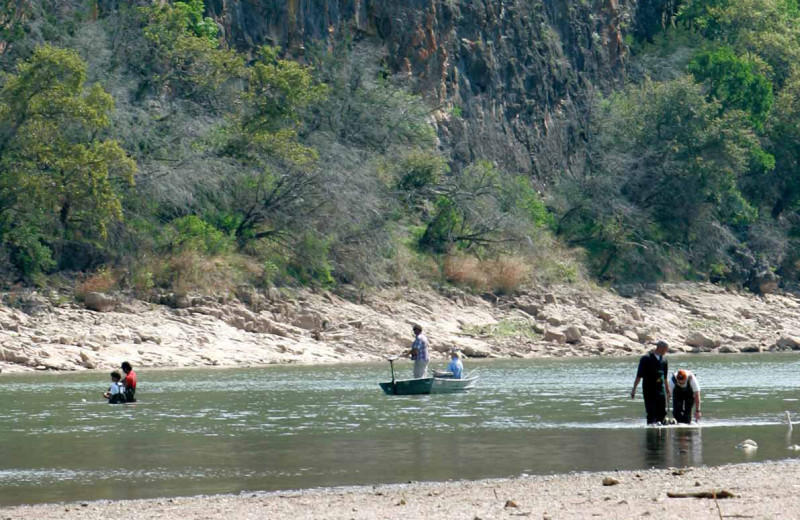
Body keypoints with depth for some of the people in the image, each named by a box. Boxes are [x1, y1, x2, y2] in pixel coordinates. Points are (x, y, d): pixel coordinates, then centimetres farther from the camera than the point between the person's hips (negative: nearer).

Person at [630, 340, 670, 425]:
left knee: (662, 414, 0)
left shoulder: (663, 360, 11)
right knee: (651, 414, -5)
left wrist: (667, 390, 23)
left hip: (661, 391, 5)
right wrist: (634, 388, -7)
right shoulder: (646, 359, -5)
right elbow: (639, 375, -5)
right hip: (649, 391, -5)